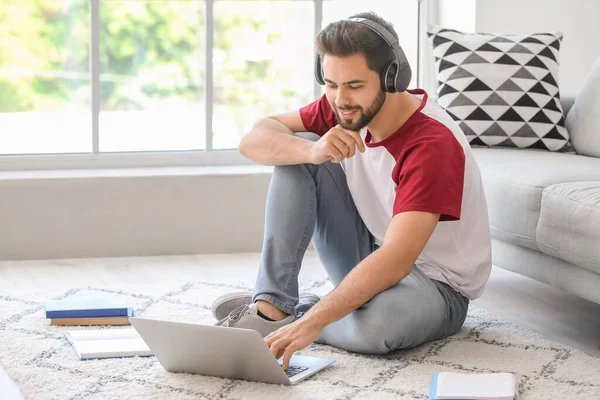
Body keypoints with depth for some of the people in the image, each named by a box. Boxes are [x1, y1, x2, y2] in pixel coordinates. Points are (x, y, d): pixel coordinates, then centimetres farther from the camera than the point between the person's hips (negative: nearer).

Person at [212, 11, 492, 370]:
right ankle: (271, 306, -14)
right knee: (296, 155, -9)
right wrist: (312, 151, -32)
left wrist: (313, 321, -47)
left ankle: (298, 314, -9)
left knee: (376, 323, -42)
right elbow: (253, 141, -9)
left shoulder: (433, 144, -30)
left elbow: (396, 260, -38)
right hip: (371, 259, 6)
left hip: (437, 285, -6)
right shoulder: (346, 108, -9)